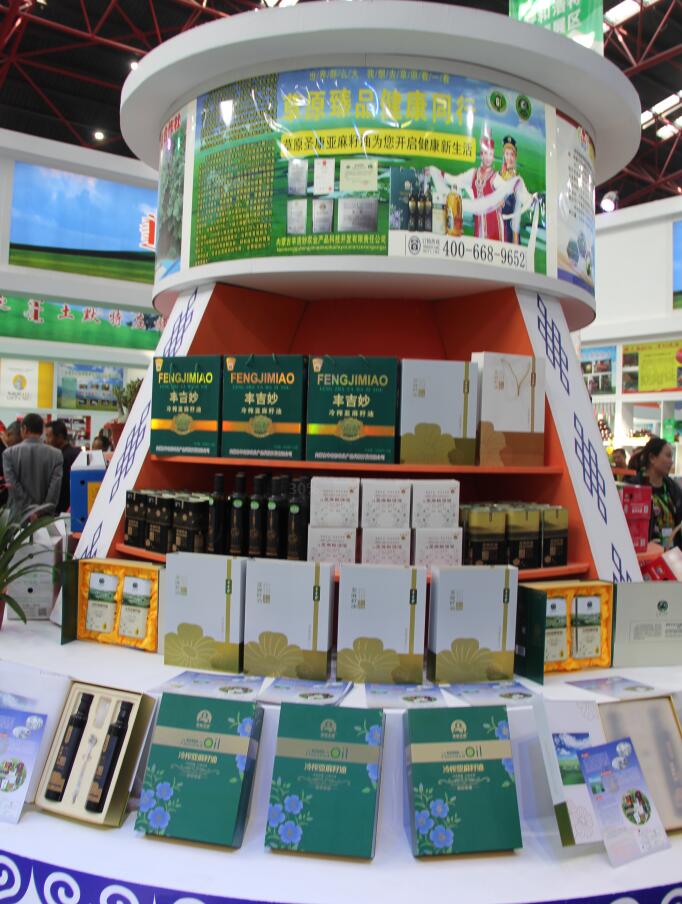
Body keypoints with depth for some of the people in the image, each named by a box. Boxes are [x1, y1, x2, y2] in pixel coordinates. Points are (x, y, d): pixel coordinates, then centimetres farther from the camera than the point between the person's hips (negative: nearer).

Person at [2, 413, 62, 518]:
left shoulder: (9, 453, -2)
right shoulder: (56, 454, -2)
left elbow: (13, 486, -8)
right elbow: (56, 485, -9)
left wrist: (29, 510, -7)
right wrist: (44, 511, -7)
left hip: (17, 515, -1)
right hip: (45, 517, 1)